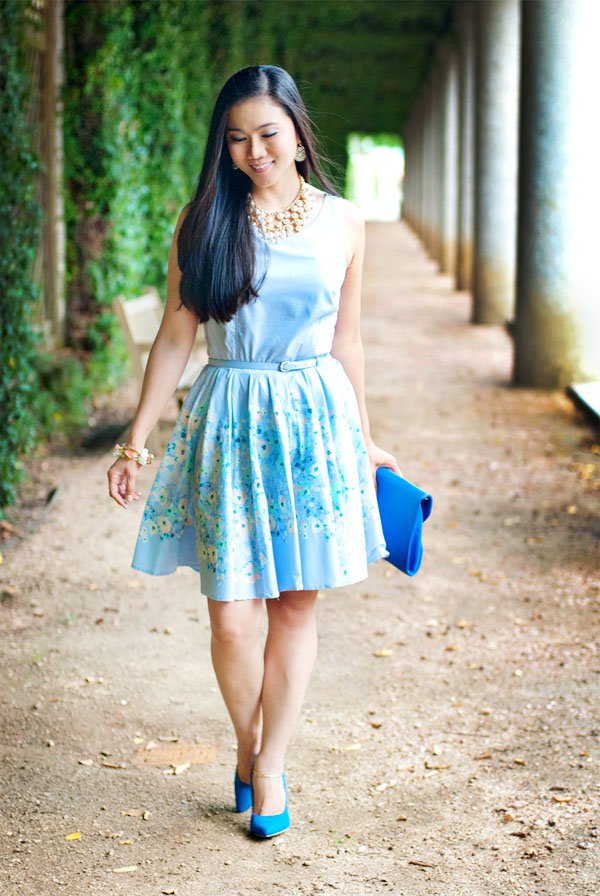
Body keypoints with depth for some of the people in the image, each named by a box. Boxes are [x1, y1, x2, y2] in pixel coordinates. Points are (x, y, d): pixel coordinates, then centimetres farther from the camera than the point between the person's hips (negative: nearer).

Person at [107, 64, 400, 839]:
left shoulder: (342, 223, 4)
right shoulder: (204, 221, -1)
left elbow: (347, 343, 12)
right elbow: (175, 338, 2)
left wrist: (364, 442, 16)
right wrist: (136, 441, 0)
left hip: (315, 420, 2)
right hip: (230, 424, -1)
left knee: (296, 603, 5)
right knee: (232, 618, -2)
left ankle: (267, 765, 20)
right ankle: (251, 748, 24)